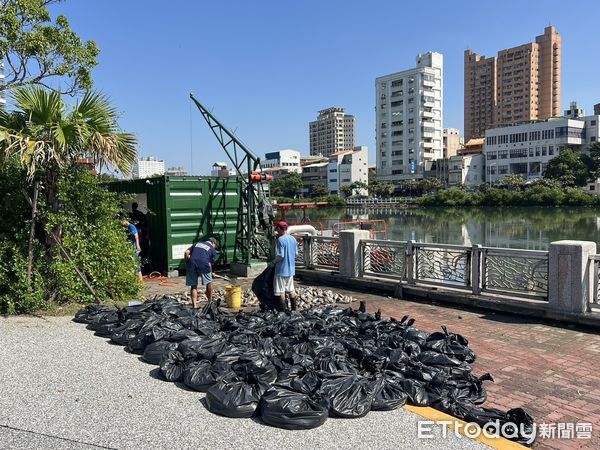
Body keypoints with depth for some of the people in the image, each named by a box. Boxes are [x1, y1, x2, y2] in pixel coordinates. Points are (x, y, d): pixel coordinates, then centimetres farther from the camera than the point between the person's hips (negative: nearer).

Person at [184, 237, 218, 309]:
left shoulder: (197, 244, 30)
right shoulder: (213, 250, 21)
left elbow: (186, 252, 16)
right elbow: (210, 264, 16)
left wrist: (187, 263, 23)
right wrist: (211, 273, 27)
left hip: (192, 263, 3)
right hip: (203, 263, -3)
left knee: (193, 285, 13)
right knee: (209, 282, 18)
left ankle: (194, 305, 10)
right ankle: (210, 302, 27)